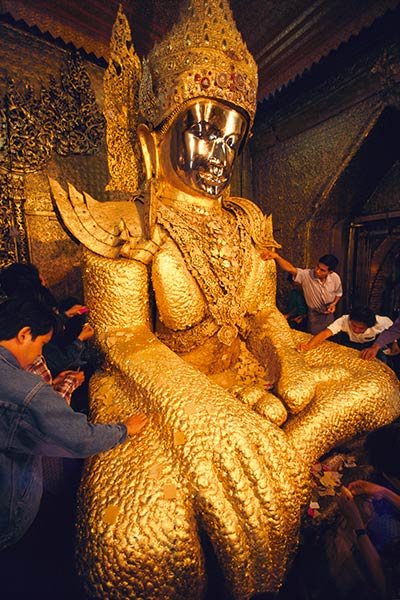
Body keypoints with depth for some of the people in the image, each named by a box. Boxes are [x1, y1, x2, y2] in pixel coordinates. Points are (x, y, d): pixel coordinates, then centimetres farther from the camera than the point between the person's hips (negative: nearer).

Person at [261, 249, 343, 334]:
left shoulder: (335, 278, -19)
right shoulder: (306, 275, -29)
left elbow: (338, 293, 3)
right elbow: (291, 269, -49)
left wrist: (334, 303, -18)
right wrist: (276, 256, -67)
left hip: (329, 313, 2)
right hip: (314, 315, -2)